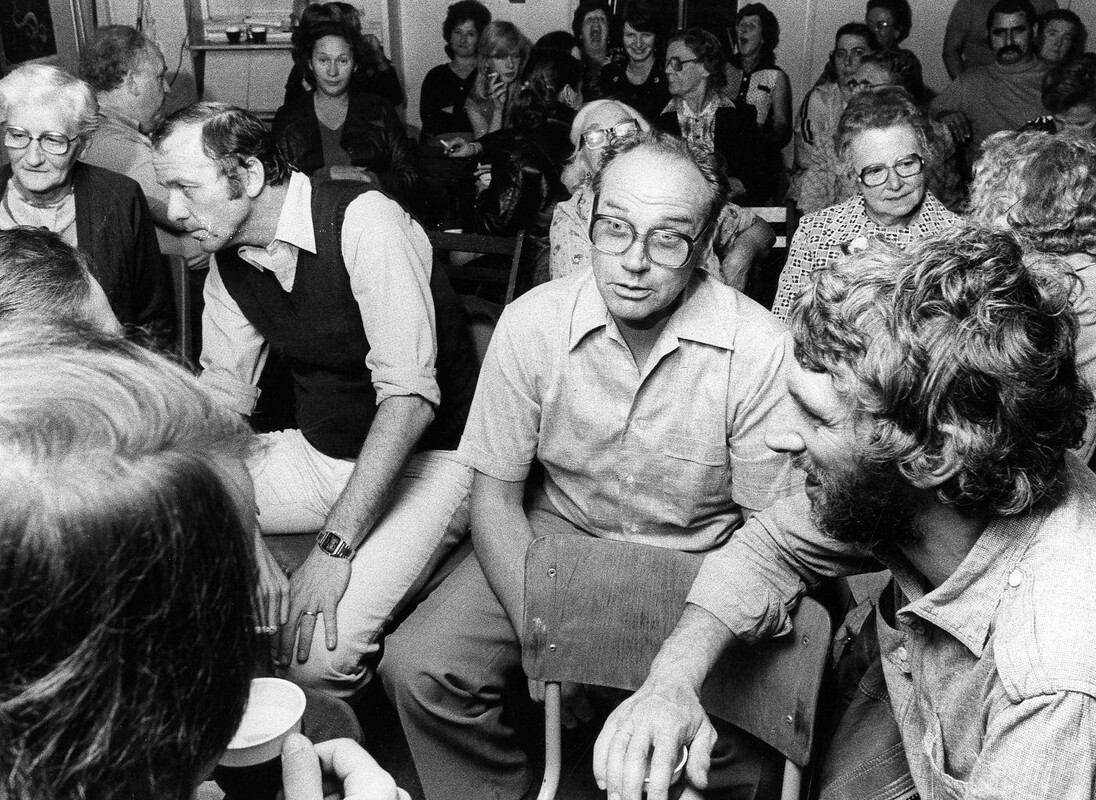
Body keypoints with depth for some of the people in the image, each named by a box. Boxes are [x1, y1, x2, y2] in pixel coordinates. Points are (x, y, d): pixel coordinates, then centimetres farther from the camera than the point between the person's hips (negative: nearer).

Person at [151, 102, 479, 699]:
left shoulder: (363, 220, -21)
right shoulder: (228, 261, 3)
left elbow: (408, 396, -27)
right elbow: (222, 399, 4)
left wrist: (334, 545, -30)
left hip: (424, 456, -7)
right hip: (317, 451, 7)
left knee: (318, 648, -28)